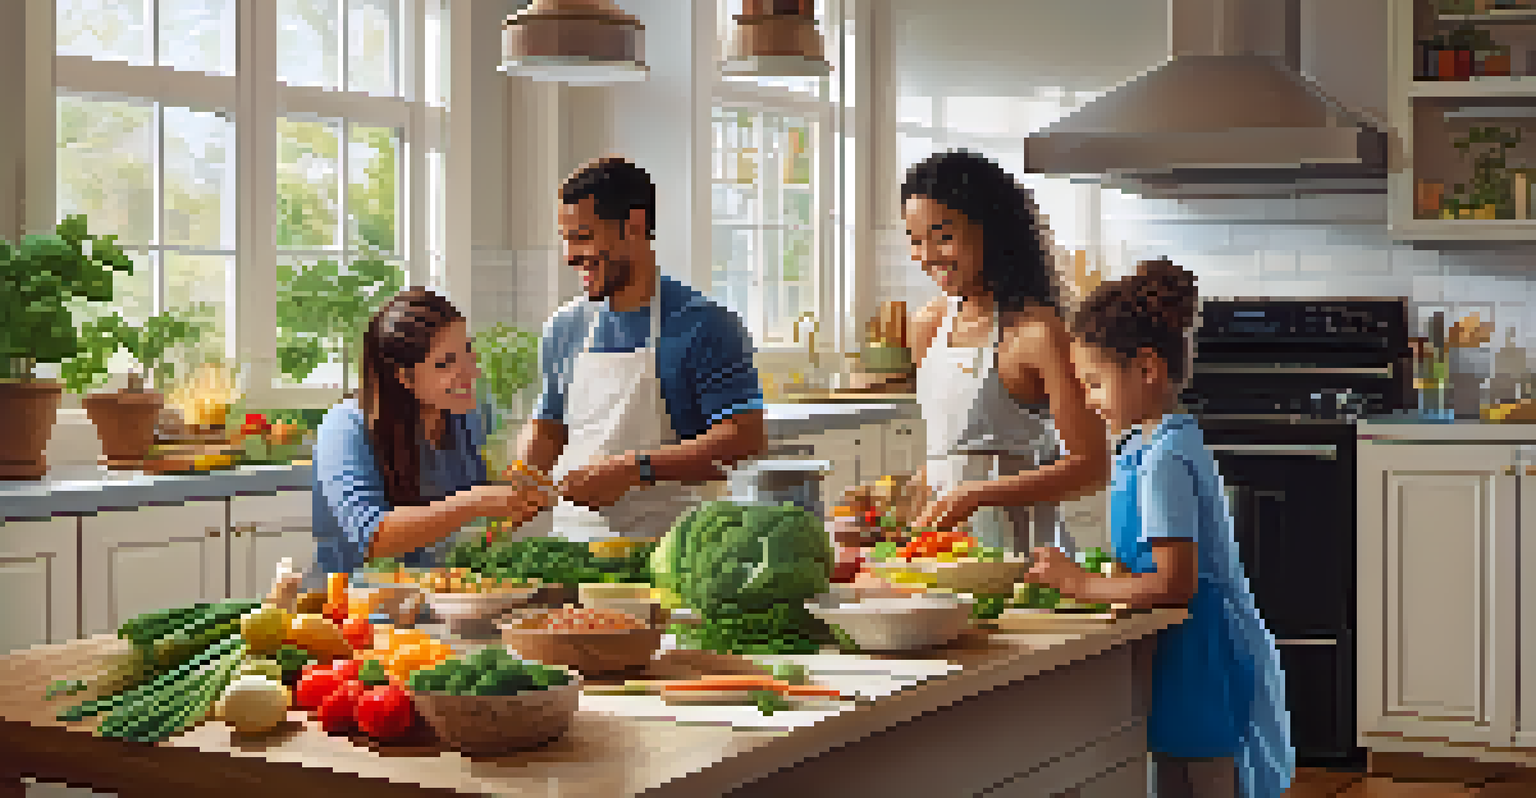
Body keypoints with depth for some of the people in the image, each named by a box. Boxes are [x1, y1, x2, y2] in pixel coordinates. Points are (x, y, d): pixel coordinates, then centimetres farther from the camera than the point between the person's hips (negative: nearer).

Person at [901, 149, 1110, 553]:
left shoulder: (1036, 330, -10)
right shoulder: (928, 326, 12)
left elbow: (1091, 463, -12)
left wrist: (977, 495, -18)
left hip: (1016, 549, -6)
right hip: (945, 543, 6)